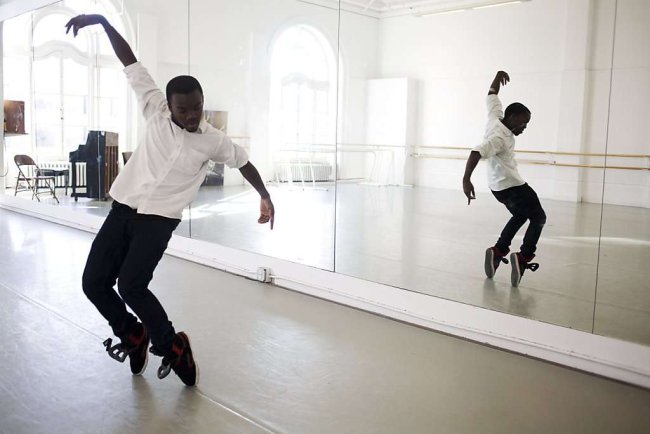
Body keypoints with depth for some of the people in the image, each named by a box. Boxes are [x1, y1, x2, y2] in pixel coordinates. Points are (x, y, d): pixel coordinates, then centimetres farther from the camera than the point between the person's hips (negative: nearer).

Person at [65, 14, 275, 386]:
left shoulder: (214, 141, -7)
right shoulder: (156, 111, -2)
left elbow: (244, 161, 10)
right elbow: (131, 64, 0)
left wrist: (266, 197, 16)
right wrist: (103, 21, -5)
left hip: (159, 220, -4)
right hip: (122, 209, 4)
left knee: (131, 285, -20)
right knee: (93, 282, 1)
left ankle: (172, 345, 2)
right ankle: (133, 334, 25)